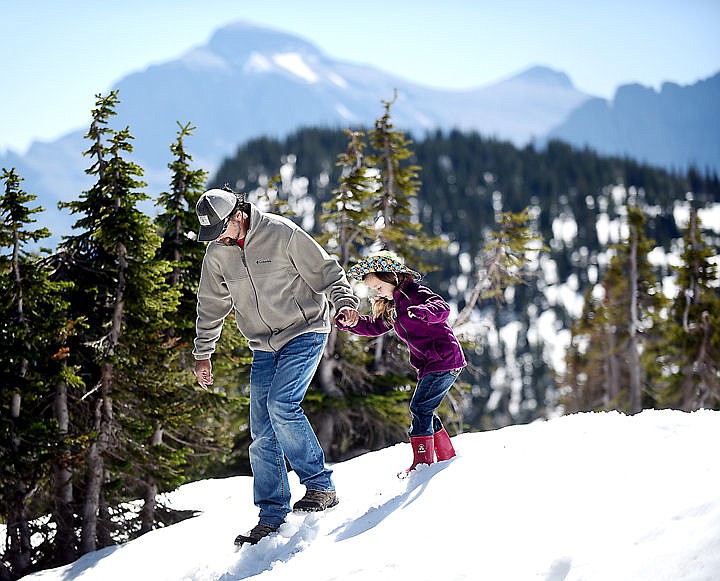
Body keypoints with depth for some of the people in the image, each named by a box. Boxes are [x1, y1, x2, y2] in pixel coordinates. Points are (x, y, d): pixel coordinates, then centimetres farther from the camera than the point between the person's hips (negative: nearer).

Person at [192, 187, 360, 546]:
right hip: (264, 347, 6)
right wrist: (203, 354, 17)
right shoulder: (217, 254, 3)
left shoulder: (281, 233, -13)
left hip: (304, 333, -5)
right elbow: (211, 308, 15)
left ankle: (320, 487, -14)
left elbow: (326, 271, -6)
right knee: (262, 436, 0)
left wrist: (344, 301, -21)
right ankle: (271, 516, 7)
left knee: (281, 405, -25)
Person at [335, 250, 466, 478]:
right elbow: (374, 326, 20)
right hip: (430, 364, 10)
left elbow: (443, 308, -28)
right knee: (424, 411, 12)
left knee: (420, 408, -12)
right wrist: (352, 323, 0)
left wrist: (423, 312, -49)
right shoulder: (392, 305, 16)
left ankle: (423, 461, -12)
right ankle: (447, 457, 20)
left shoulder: (414, 293, -13)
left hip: (445, 360, -10)